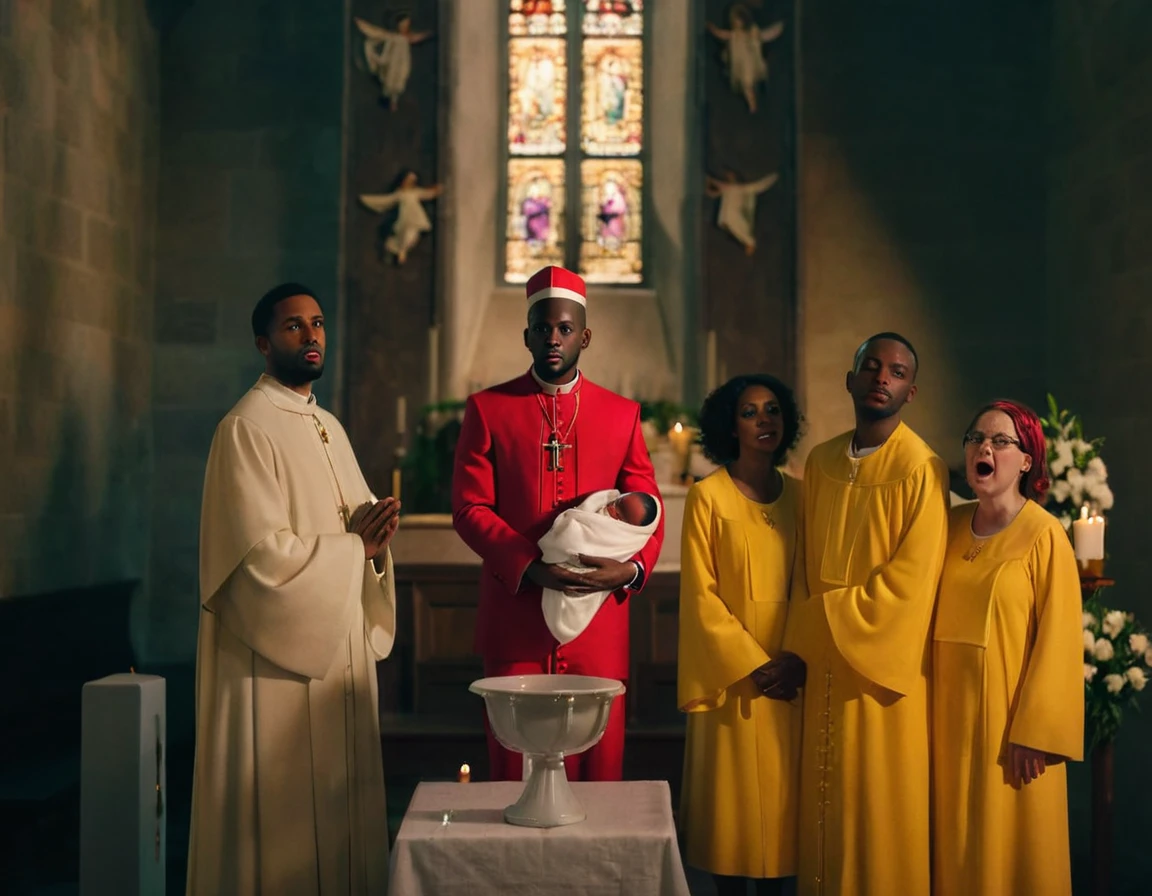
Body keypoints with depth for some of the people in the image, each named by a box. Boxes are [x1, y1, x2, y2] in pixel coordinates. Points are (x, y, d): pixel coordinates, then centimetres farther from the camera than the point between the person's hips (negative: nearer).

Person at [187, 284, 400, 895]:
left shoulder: (329, 427, 14)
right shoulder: (247, 428, -13)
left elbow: (358, 522, 16)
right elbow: (264, 552, -21)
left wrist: (375, 536, -8)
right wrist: (355, 545, -10)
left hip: (338, 642, 8)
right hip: (279, 651, -8)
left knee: (337, 794, 12)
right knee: (284, 805, 0)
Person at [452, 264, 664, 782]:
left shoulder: (622, 415, 9)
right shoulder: (487, 409, 5)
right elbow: (469, 508, -2)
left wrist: (632, 569, -13)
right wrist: (530, 567, -16)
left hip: (598, 620, 1)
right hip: (514, 618, -1)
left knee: (597, 765, 6)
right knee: (515, 769, 5)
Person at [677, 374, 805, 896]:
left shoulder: (798, 494, 7)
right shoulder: (708, 496, -6)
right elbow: (700, 594, -8)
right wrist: (754, 665, -12)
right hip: (733, 671, -4)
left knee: (782, 792, 9)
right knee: (734, 792, 3)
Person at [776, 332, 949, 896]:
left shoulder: (920, 469, -10)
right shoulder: (820, 461, 8)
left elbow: (910, 577, -15)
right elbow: (806, 563, 11)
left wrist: (810, 640, -13)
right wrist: (798, 647, -1)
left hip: (884, 667, -5)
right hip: (823, 665, 5)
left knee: (881, 805, 2)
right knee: (824, 802, 10)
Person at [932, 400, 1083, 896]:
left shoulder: (1044, 535, -10)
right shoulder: (951, 527, 6)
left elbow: (1056, 639, -12)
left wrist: (1033, 733, -16)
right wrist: (930, 714, 6)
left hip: (1010, 721, -5)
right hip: (952, 716, 5)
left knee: (1012, 851, 5)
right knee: (957, 845, 13)